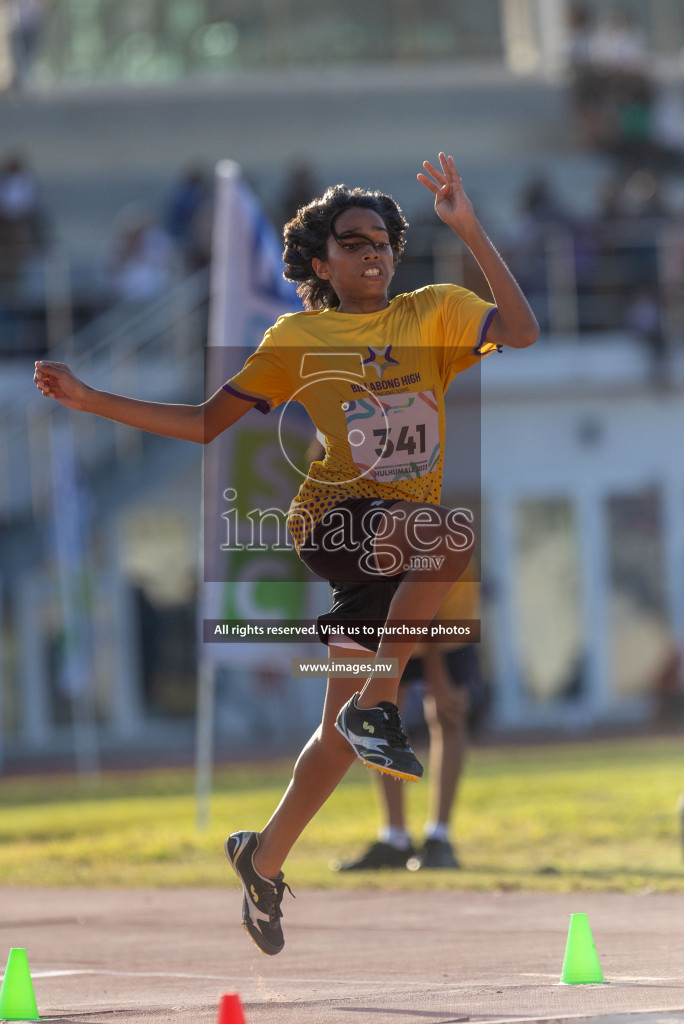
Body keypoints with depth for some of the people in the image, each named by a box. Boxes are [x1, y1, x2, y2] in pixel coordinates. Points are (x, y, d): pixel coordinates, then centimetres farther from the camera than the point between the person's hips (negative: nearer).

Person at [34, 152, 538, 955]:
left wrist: (468, 230, -19)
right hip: (333, 520, -3)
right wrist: (91, 400, 1)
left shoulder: (431, 313, 5)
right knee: (453, 533, -35)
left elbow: (522, 332, -13)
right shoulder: (297, 339, 4)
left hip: (401, 539, 3)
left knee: (342, 728, 8)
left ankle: (263, 859, 28)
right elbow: (205, 423, 7)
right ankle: (378, 705, -27)